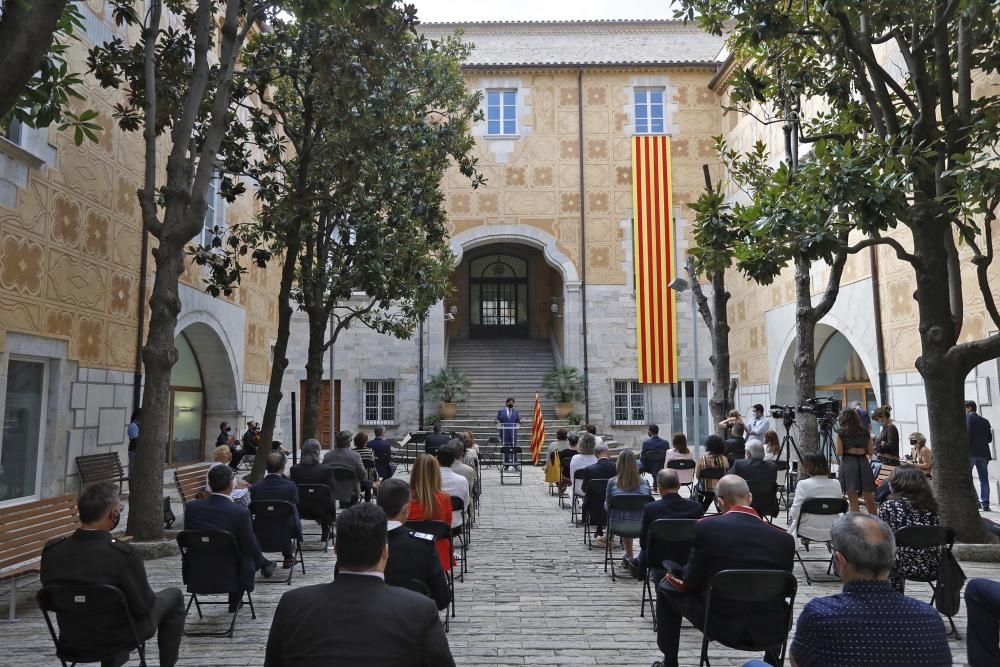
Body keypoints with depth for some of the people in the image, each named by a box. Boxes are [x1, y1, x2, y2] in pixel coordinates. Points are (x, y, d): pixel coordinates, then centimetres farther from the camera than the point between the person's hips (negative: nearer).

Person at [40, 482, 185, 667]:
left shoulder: (51, 550, -16)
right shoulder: (122, 553, -31)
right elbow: (143, 605, -21)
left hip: (71, 639, 5)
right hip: (117, 638, -5)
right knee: (174, 596, 20)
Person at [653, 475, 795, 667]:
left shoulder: (706, 526, -15)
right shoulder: (784, 539, -8)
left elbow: (692, 581, -10)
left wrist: (674, 574, 13)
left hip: (718, 623, -3)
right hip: (769, 630, 3)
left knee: (666, 587, 23)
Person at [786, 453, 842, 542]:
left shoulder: (803, 484, -17)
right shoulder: (836, 484, -3)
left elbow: (794, 513, -17)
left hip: (810, 531, -4)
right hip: (831, 532, 4)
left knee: (791, 516, 25)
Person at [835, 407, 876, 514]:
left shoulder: (840, 433, -1)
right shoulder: (865, 433, 9)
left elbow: (839, 452, -6)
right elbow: (870, 452, 10)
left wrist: (835, 440, 10)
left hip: (848, 463, -3)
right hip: (864, 463, 3)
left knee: (852, 499, 2)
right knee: (869, 499, 11)